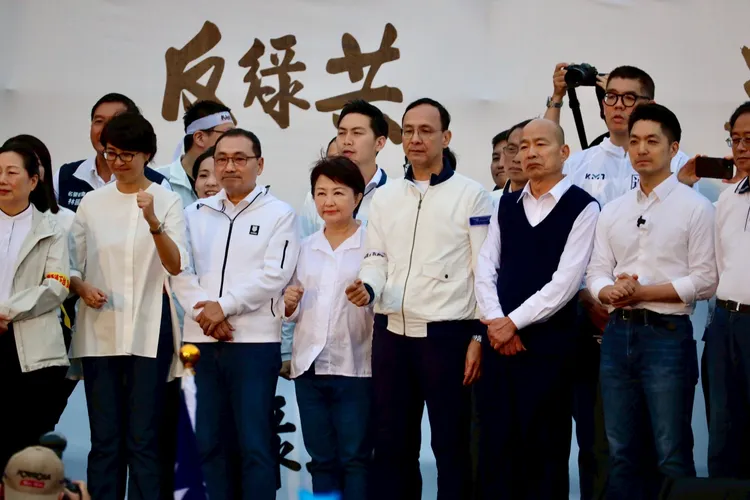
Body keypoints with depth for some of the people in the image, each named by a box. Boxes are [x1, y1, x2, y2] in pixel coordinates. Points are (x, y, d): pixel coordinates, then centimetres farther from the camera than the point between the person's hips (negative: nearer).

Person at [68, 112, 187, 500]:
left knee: (143, 439, -3)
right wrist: (82, 288, -11)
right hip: (100, 332, 3)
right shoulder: (92, 203, 8)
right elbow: (71, 265, 11)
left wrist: (153, 221, -28)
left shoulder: (167, 201, -1)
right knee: (104, 439, 4)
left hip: (148, 330, -2)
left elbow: (176, 266, -12)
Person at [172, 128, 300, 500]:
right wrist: (205, 311, -13)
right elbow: (180, 271, 3)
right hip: (202, 339, 4)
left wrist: (224, 306, -13)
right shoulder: (195, 213, 12)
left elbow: (274, 275, -8)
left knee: (255, 444, -2)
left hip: (255, 340, -4)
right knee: (209, 442, 7)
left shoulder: (279, 214, 2)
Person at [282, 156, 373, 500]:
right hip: (309, 366, 5)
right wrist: (289, 305, -3)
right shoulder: (305, 248, 12)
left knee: (355, 458, -1)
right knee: (321, 459, 10)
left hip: (355, 367, -5)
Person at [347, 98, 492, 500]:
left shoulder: (471, 195, -1)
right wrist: (368, 288, -11)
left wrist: (479, 336, -9)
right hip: (391, 334, 5)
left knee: (450, 444, 3)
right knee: (391, 443, 9)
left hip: (447, 334, -4)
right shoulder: (384, 197, 13)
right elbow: (376, 260, 13)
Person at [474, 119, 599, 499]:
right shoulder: (506, 205, 13)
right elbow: (485, 267, 9)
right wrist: (495, 322, -7)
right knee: (496, 442, 6)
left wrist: (513, 322, -12)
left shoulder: (582, 207, -5)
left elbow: (566, 280, -12)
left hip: (549, 341, -5)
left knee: (546, 447, 1)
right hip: (499, 339, 5)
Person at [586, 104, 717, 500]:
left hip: (667, 334, -5)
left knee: (671, 455, -3)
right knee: (621, 451, 10)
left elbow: (704, 280, -8)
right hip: (618, 334, 5)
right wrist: (611, 291, -13)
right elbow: (596, 272, 10)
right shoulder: (612, 211, 13)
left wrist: (642, 291, -14)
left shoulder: (695, 208, -2)